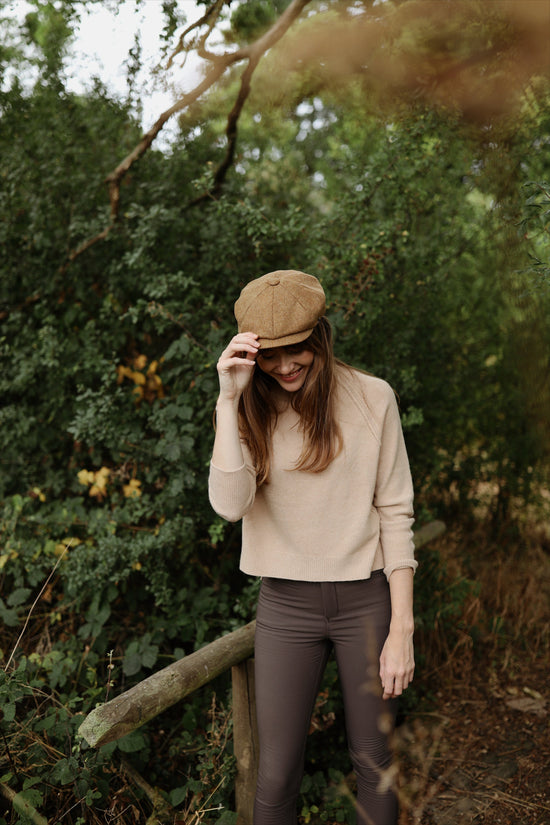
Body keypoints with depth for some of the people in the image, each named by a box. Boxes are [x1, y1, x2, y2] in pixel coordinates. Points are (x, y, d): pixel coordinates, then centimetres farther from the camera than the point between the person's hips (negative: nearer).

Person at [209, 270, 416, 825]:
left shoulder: (372, 398, -6)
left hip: (366, 600, -1)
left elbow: (395, 514, -4)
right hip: (286, 605, 1)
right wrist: (229, 399, -22)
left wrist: (401, 629, -6)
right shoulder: (250, 410, -2)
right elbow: (230, 506, -18)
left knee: (373, 763, 13)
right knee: (276, 775, 7)